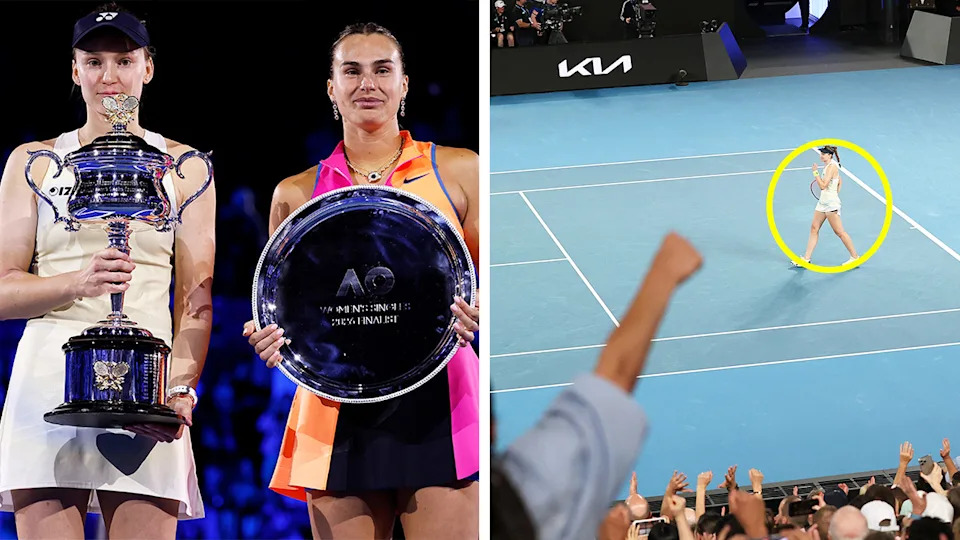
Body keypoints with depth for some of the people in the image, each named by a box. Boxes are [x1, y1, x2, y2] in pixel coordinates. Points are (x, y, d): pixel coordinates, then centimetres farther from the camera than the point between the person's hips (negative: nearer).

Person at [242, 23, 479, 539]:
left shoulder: (457, 171, 9)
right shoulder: (296, 194, 13)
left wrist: (477, 313, -12)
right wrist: (268, 338, -3)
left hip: (437, 404, -2)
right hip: (337, 412, 2)